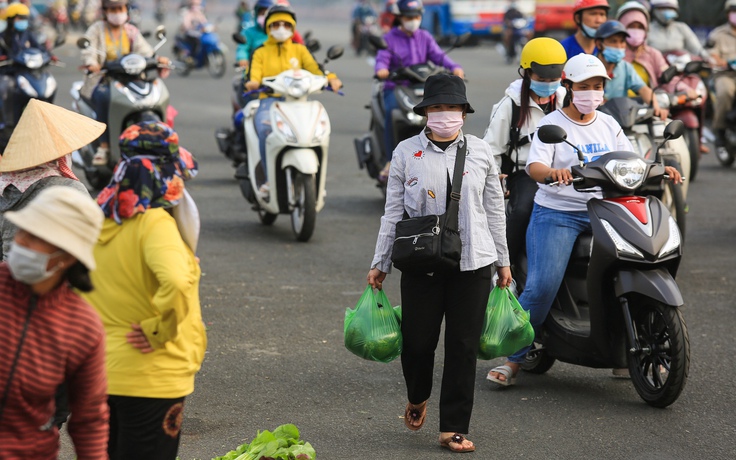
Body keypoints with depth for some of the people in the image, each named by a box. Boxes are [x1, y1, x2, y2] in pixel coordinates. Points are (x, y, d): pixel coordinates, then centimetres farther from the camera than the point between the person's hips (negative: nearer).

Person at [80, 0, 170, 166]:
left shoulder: (131, 31, 15)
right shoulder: (96, 29, 7)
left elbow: (143, 50, 0)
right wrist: (91, 63, -32)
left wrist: (157, 59, -22)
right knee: (103, 96, -37)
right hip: (101, 80, -2)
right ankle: (104, 145, -36)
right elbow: (88, 51, -8)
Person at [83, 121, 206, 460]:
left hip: (98, 372, 7)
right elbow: (176, 282, -35)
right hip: (151, 379, -7)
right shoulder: (155, 223, -19)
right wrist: (160, 330, -21)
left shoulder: (97, 222, 2)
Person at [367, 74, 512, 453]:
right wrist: (380, 263, 5)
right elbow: (393, 212, 5)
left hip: (473, 264, 1)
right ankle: (417, 397, 34)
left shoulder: (480, 152, 5)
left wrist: (503, 261, 13)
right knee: (418, 340, 1)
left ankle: (453, 428, 9)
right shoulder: (406, 153, 2)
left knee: (463, 345, 1)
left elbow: (494, 210, 11)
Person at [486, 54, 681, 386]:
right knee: (542, 286, -19)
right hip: (557, 213, -5)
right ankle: (513, 358, -7)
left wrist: (659, 169, -8)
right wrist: (552, 172, -38)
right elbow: (534, 166, -15)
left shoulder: (608, 125, 15)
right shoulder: (551, 125, -1)